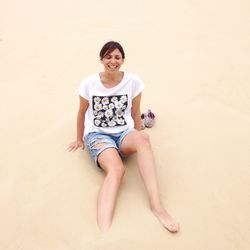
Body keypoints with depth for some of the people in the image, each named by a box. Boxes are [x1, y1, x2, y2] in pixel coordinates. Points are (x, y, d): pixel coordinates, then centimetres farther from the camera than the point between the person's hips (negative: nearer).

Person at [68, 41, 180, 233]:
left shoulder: (133, 81, -2)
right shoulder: (89, 83, -5)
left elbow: (135, 114, 8)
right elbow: (82, 112, 9)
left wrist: (137, 141, 13)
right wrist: (80, 140, 18)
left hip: (124, 133, 2)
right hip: (97, 134, -2)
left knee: (143, 138, -37)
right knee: (117, 169, -35)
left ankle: (156, 205, -39)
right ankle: (105, 234, -51)